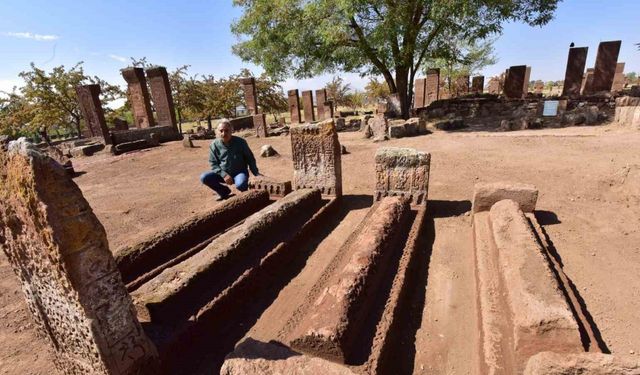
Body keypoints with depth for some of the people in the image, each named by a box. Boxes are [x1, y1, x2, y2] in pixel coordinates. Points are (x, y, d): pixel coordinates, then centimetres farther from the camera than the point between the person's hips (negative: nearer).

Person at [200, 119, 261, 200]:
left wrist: (256, 173, -8)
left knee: (240, 185, -36)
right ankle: (224, 191, 6)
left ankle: (245, 193, 4)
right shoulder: (214, 145, -6)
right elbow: (213, 163, -2)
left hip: (239, 173, -3)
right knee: (204, 178, -18)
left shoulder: (240, 142, -9)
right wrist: (224, 174, -18)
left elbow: (250, 159, 0)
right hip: (223, 173, 3)